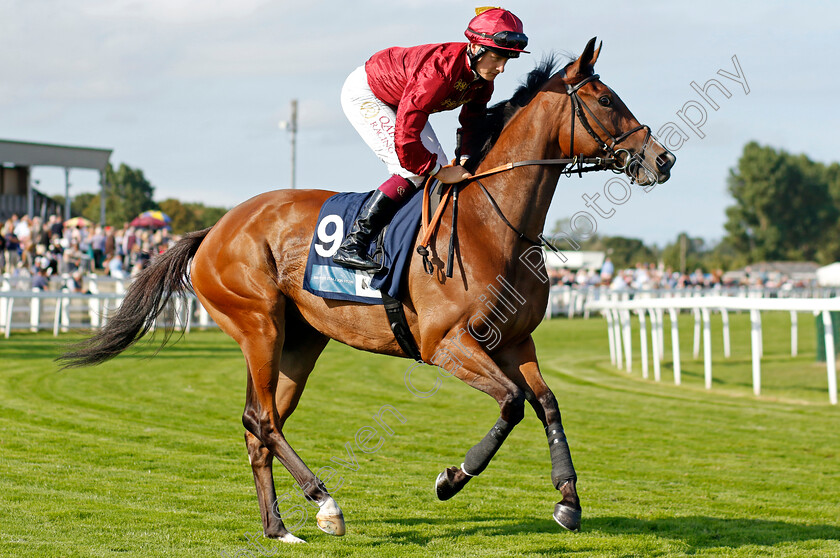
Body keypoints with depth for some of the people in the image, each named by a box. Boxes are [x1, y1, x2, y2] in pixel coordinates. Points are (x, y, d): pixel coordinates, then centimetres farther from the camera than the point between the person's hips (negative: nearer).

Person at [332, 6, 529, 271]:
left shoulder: (483, 79, -15)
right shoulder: (440, 69, -41)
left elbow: (473, 121, 0)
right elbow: (404, 136, -42)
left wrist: (466, 159, -19)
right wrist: (440, 172, -33)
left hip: (399, 98, 9)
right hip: (364, 94, -9)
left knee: (436, 167, 5)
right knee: (412, 171, -21)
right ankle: (350, 245, -18)